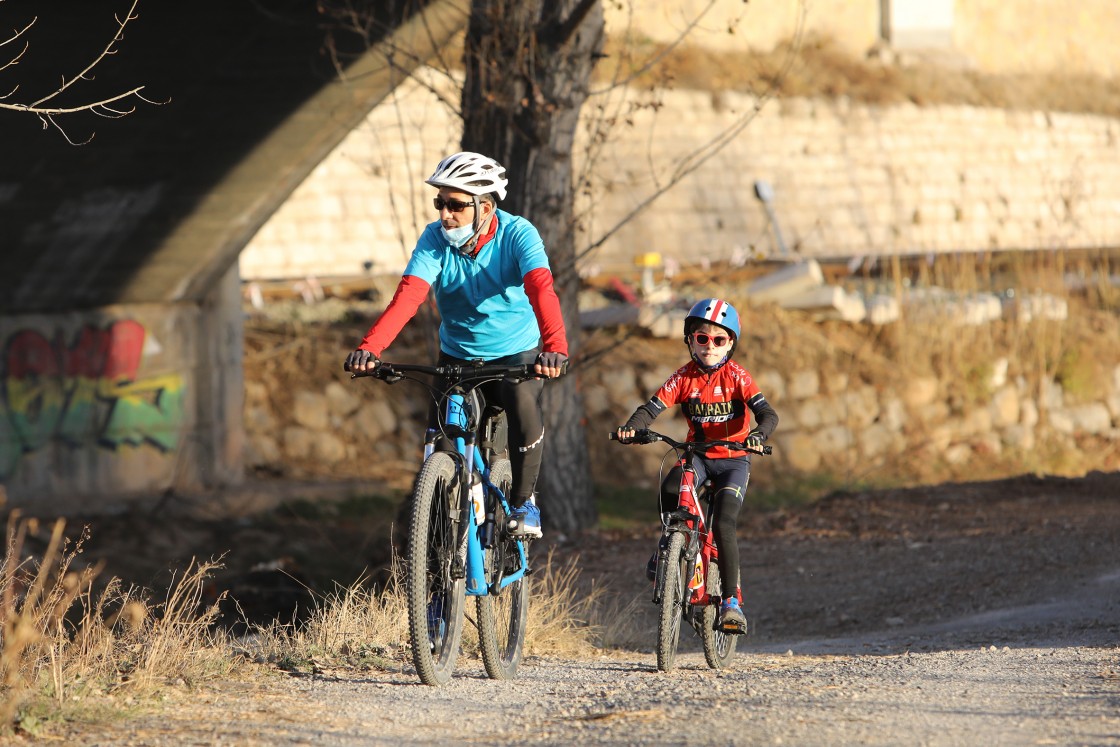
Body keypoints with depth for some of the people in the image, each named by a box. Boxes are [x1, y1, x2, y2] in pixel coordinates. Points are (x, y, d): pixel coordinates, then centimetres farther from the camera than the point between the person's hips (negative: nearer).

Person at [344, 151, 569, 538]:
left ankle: (524, 502, -10)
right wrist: (370, 347, -46)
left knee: (524, 409, -30)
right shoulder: (435, 239, -15)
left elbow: (541, 290, -37)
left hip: (517, 352, -3)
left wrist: (554, 347, -56)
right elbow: (408, 294, -29)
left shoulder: (517, 234, -21)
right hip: (458, 355, 3)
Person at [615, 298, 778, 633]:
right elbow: (653, 406, -13)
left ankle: (731, 601, -11)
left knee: (723, 525, -19)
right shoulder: (684, 377, -4)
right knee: (670, 489, -31)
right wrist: (630, 428, -34)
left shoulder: (736, 376, -10)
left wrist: (758, 435, -42)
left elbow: (767, 413, -19)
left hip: (733, 458, -2)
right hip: (697, 456, 2)